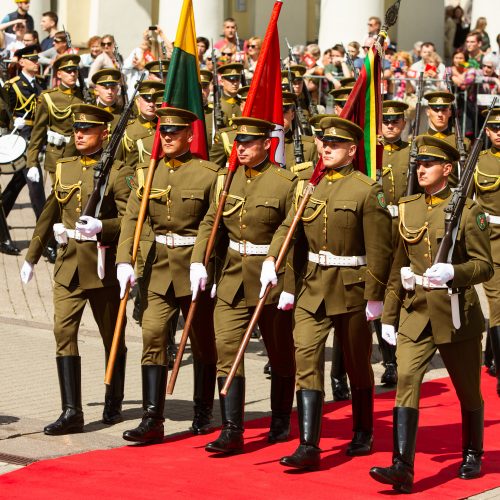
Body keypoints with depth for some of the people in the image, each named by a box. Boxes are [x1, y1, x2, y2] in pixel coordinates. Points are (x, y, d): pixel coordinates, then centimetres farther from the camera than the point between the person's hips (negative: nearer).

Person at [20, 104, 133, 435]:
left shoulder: (117, 172, -6)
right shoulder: (65, 168, 10)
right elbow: (49, 216, 19)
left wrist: (101, 227, -29)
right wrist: (32, 256, 23)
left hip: (103, 266, -4)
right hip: (68, 264, 4)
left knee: (112, 336, 10)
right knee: (63, 331, -9)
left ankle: (114, 405, 26)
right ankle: (71, 411, -10)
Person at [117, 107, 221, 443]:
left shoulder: (208, 173, -7)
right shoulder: (148, 172, 5)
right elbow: (132, 218, -1)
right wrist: (125, 261, -13)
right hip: (160, 267, 3)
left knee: (203, 342, 9)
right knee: (153, 336, -8)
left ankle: (204, 413, 24)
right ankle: (152, 419, -9)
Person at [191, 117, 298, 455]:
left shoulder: (286, 183, -9)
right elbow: (210, 223, 8)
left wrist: (289, 286, -13)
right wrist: (198, 262, -7)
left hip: (271, 280, -4)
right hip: (232, 279, 4)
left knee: (281, 356, 11)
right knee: (226, 350, -7)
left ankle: (281, 423, 28)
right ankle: (232, 431, -8)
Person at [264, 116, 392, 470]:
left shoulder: (368, 190, -9)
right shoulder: (313, 185, 7)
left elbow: (379, 249, -10)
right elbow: (288, 227, 6)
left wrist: (374, 297, -12)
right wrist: (271, 261, -12)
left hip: (351, 289, -4)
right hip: (313, 287, 4)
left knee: (357, 365, 12)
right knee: (306, 359, -8)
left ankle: (364, 435, 32)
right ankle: (309, 446, -11)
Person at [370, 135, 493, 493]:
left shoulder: (467, 210, -6)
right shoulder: (408, 208, 8)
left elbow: (485, 267, -7)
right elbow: (399, 266, 13)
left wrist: (452, 272, -25)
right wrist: (389, 316, 12)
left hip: (456, 315, -3)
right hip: (415, 313, 3)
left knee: (468, 391, 11)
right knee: (406, 379, -14)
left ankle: (473, 456, 33)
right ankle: (402, 468, -19)